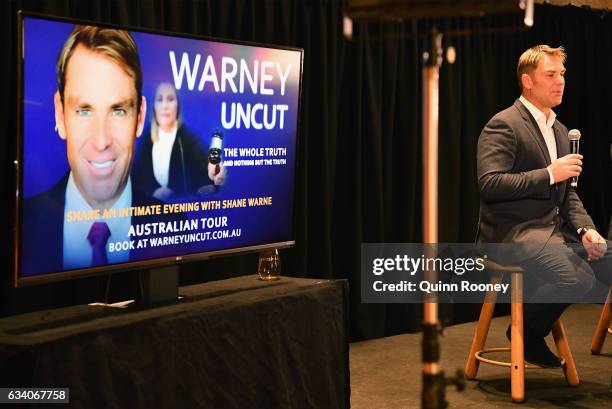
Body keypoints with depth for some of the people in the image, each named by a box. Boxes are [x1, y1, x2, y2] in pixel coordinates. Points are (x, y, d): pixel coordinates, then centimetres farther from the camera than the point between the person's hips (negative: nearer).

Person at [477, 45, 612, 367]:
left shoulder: (559, 130, 17)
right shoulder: (503, 125, -10)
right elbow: (488, 183, -21)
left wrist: (585, 228, 1)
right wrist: (549, 173, -21)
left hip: (554, 226, 8)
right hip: (514, 231, -8)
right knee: (578, 277, -28)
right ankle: (526, 330, -3)